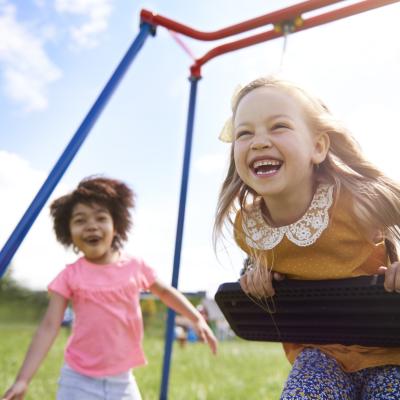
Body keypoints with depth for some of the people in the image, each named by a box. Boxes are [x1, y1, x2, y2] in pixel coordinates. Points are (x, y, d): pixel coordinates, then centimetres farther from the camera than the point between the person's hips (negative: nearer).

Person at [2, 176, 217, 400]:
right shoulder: (70, 276, -9)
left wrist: (197, 319, 7)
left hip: (122, 379, 2)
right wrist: (23, 380, -18)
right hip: (79, 380, -2)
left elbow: (166, 292, 14)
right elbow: (49, 327, -11)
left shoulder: (136, 267, -4)